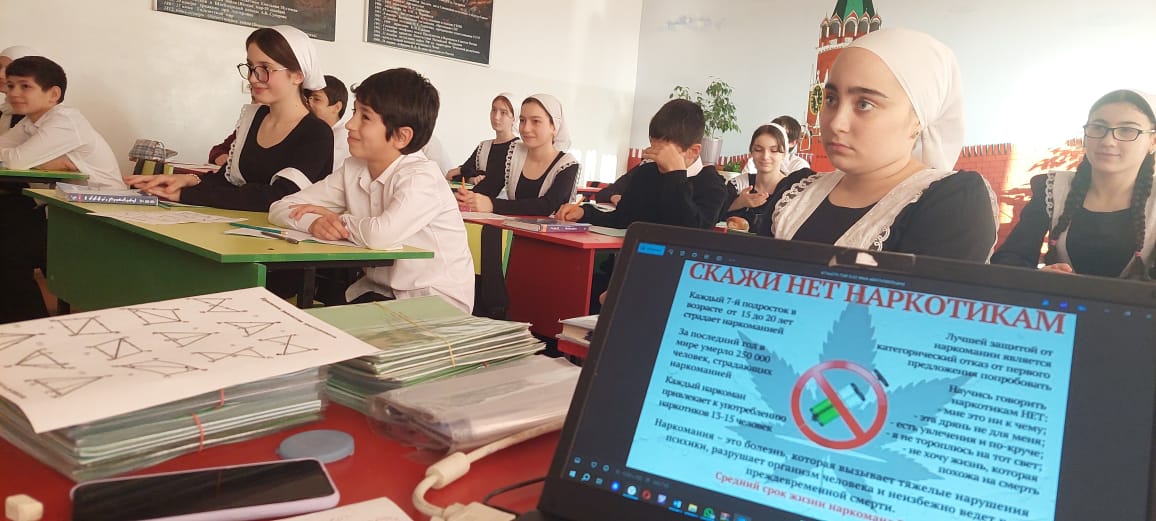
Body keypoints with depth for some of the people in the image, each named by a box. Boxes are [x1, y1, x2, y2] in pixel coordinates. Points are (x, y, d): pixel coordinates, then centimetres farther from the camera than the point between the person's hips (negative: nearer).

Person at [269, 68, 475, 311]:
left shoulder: (421, 177, -18)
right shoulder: (353, 170, 2)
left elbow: (380, 235, -35)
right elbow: (281, 208, 2)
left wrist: (337, 220, -13)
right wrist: (314, 223, -21)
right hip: (379, 291, 6)